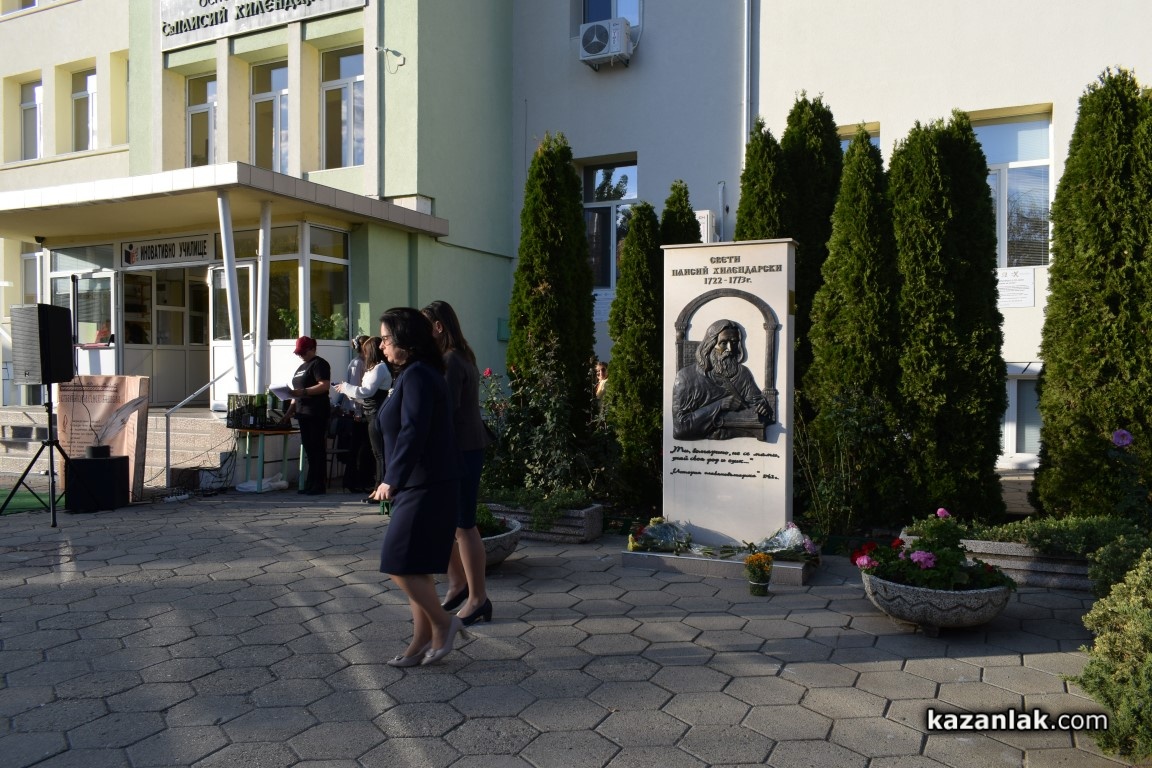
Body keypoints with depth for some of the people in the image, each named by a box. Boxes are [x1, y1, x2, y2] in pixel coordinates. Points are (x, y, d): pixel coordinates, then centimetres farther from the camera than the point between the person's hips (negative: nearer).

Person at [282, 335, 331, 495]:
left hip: (317, 414, -9)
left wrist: (303, 392, -24)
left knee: (317, 450, -6)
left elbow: (325, 386, -18)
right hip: (303, 413, 9)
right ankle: (310, 484, 15)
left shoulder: (319, 364, -6)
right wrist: (290, 410, 19)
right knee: (309, 450, 11)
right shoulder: (302, 367, 23)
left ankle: (319, 485, -2)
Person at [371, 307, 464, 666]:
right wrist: (395, 480, 22)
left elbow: (412, 433, -23)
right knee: (415, 568, 13)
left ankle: (443, 623, 8)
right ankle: (422, 642, 21)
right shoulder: (413, 374, 17)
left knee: (401, 564, -6)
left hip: (425, 489, -11)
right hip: (418, 487, 11)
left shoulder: (417, 376, -15)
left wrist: (392, 479, -19)